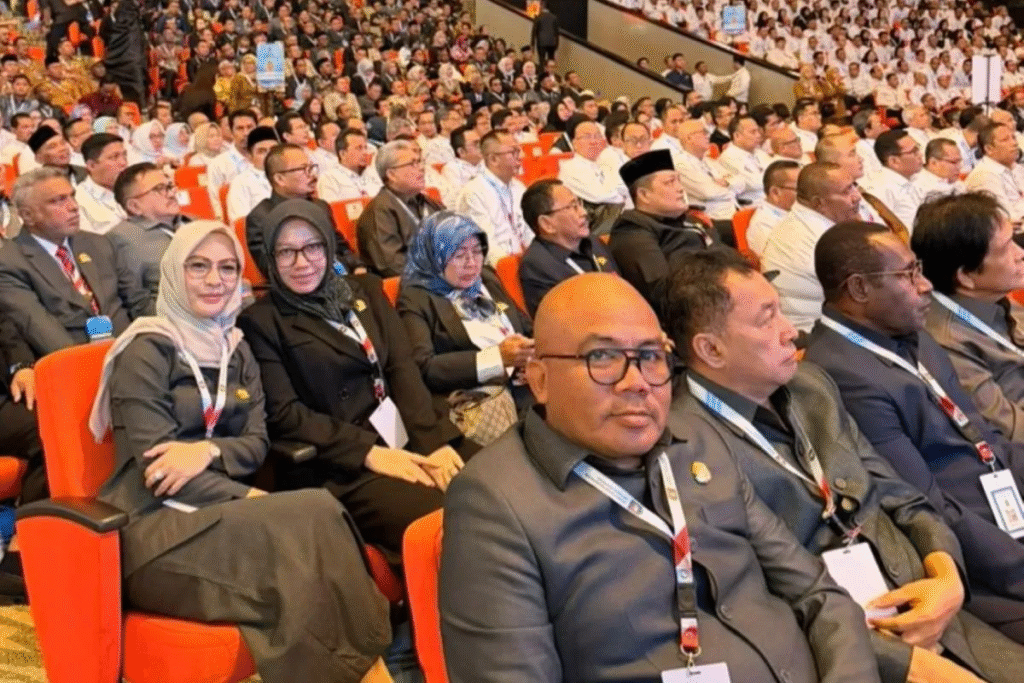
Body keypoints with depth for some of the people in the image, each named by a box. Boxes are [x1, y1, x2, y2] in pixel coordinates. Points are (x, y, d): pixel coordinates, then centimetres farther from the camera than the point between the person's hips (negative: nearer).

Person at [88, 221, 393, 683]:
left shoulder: (236, 349, 14)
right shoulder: (146, 350, -6)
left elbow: (257, 443, 7)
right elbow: (158, 467, -13)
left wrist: (209, 450, -15)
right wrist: (253, 501, -21)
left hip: (218, 513, 5)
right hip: (153, 529, -5)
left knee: (318, 514, -29)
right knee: (312, 517, -30)